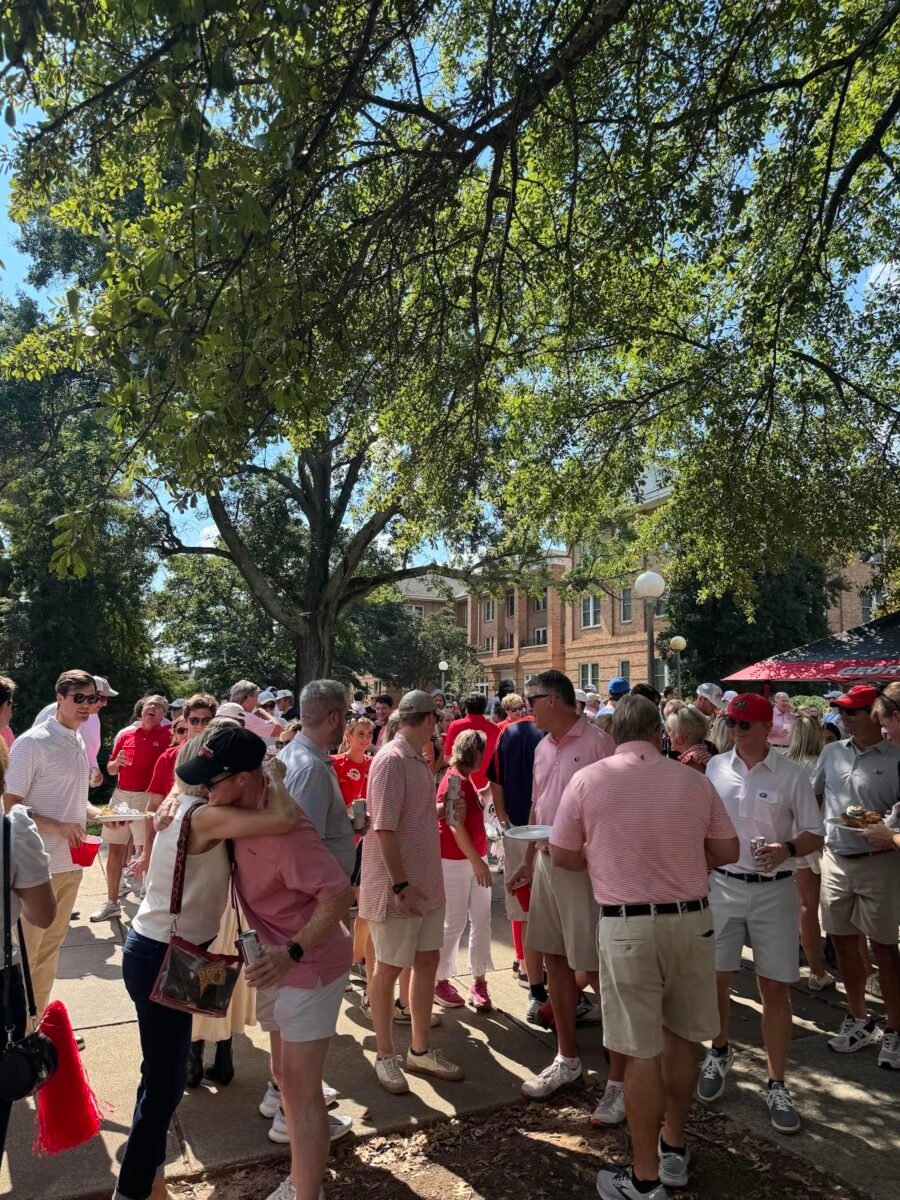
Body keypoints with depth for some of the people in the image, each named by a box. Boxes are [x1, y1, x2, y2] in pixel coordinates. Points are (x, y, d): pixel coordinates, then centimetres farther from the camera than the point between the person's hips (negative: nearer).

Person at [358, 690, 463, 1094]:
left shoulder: (417, 760, 8)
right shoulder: (391, 759, -20)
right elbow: (384, 827, -24)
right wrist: (400, 885, -23)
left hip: (426, 881, 9)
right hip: (397, 886, -9)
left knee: (427, 960, 16)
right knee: (389, 968, 7)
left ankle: (420, 1049, 32)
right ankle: (385, 1056, 24)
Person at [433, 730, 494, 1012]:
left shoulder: (464, 779, 12)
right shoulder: (455, 780, -17)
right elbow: (456, 825, -22)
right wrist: (477, 861, -22)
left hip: (473, 859, 9)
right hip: (456, 862, -9)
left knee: (481, 922, 8)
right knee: (454, 924, 3)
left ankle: (478, 983, 16)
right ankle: (441, 982, 18)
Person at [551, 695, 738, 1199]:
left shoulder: (588, 780, -8)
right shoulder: (694, 781, -3)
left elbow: (563, 857, 0)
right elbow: (727, 852, 7)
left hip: (628, 926, -3)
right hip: (691, 919, 3)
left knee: (642, 1052, 7)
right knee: (679, 1037, 20)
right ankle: (674, 1150, 37)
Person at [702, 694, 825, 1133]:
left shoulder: (791, 775, -8)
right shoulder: (715, 768, -1)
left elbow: (816, 835, -3)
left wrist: (787, 849, -23)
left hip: (774, 891, -2)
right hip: (722, 886, 2)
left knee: (775, 989, 5)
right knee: (715, 979, 11)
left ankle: (776, 1085, 20)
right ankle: (719, 1052, 37)